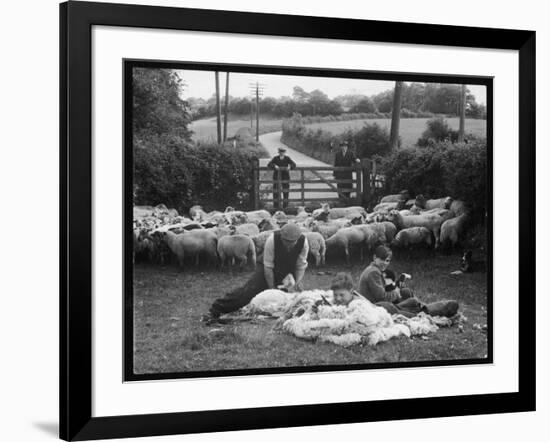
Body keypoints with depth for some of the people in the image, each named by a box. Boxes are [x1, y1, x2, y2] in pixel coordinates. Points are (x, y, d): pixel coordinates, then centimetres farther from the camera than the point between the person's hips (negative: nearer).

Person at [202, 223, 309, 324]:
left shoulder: (303, 242, -27)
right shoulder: (272, 239, -33)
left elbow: (301, 266, -15)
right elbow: (268, 266, -26)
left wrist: (298, 281, -32)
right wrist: (272, 288, -24)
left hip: (290, 269, 4)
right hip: (268, 266, -4)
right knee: (249, 290, -16)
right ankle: (215, 311, -16)